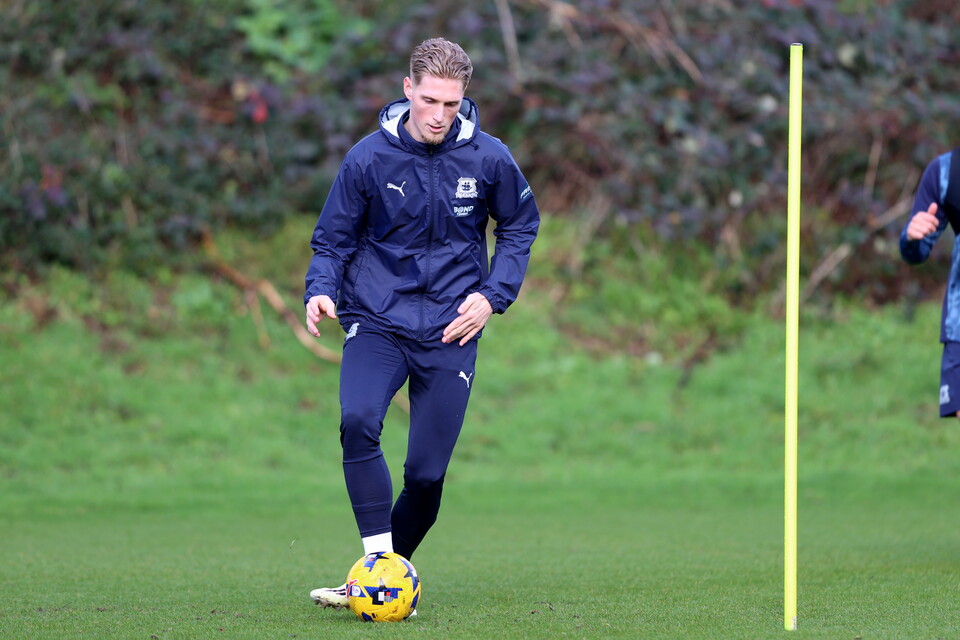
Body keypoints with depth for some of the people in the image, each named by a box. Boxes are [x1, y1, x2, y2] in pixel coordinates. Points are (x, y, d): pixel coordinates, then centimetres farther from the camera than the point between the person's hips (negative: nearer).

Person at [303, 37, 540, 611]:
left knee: (427, 473, -2)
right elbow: (334, 239, 5)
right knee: (358, 421, -29)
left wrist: (493, 294, 0)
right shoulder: (369, 158, -6)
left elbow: (521, 226, 13)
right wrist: (321, 289, -15)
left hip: (450, 331, 1)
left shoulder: (488, 159, -4)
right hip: (377, 321, -1)